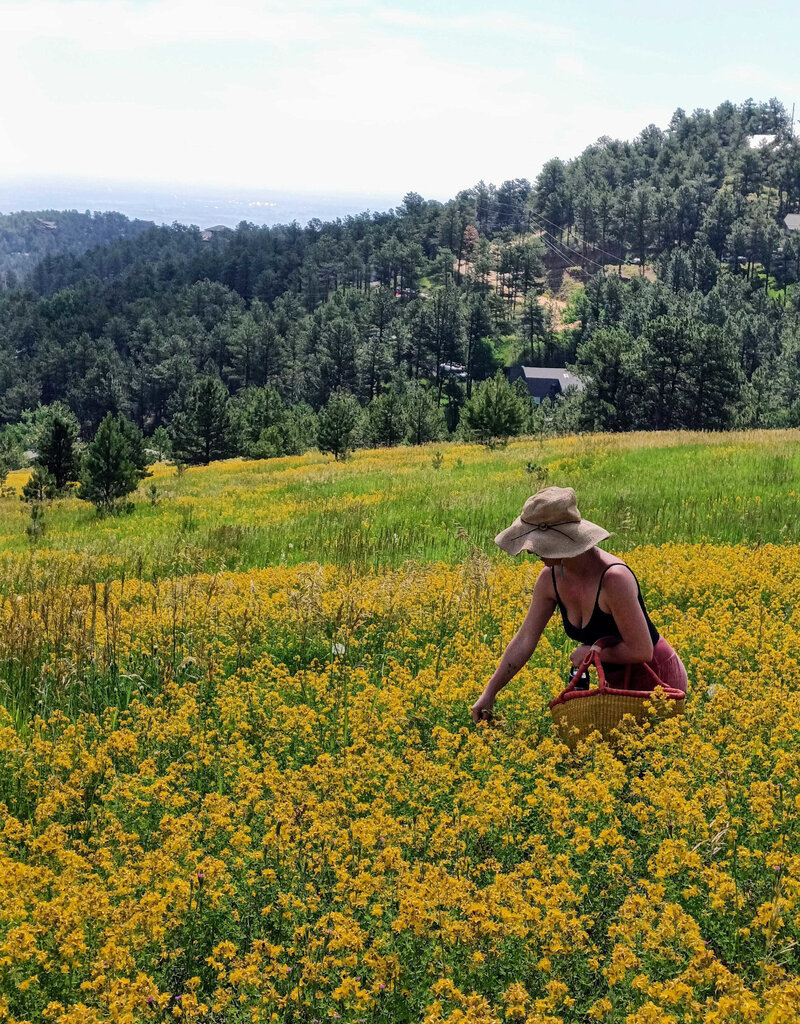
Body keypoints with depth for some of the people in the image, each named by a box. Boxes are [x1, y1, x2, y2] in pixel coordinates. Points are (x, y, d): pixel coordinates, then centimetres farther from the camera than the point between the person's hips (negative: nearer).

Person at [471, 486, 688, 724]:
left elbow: (641, 650, -28)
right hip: (620, 681, 7)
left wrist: (590, 652, -16)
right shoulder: (551, 578, -9)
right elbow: (525, 640, -2)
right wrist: (489, 693, -2)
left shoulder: (614, 578, -32)